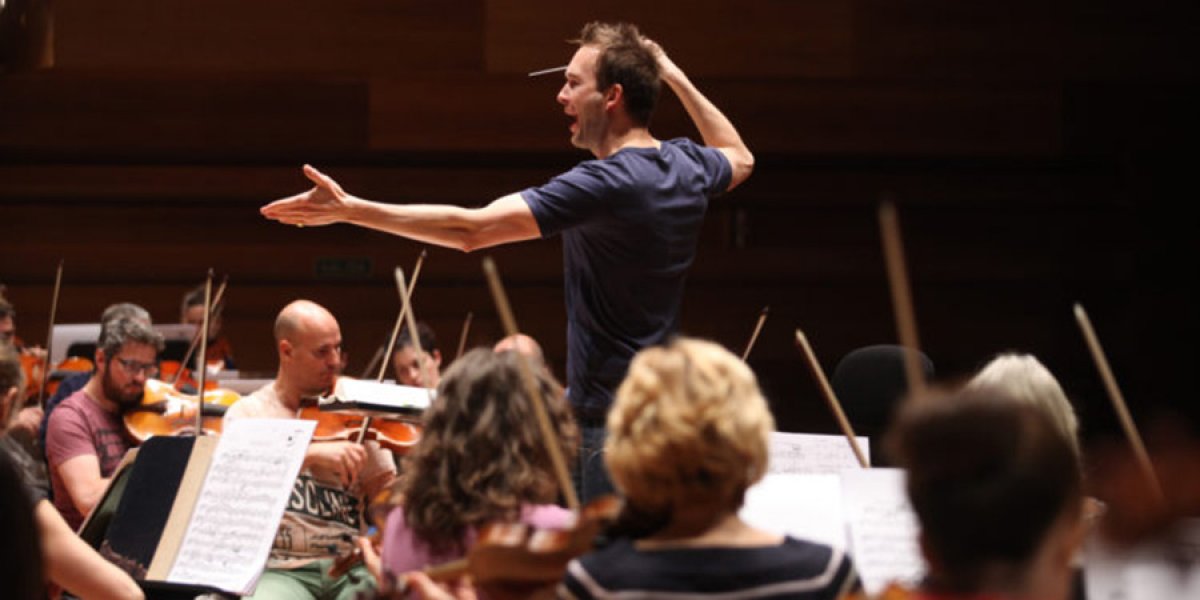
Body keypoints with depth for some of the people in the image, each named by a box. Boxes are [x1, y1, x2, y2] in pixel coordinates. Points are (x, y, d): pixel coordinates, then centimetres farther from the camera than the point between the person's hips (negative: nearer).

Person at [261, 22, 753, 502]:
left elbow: (469, 229, -24)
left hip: (607, 418, -9)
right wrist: (675, 78, 29)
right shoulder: (688, 166, 4)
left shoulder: (604, 185, -21)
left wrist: (349, 209, -21)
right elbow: (739, 157, 31)